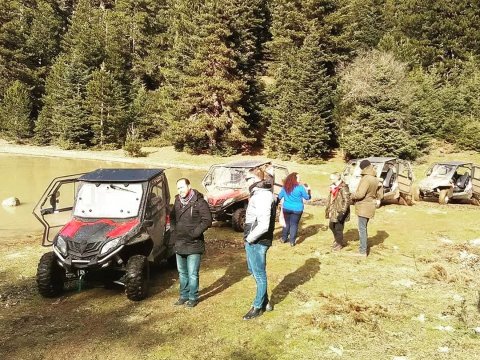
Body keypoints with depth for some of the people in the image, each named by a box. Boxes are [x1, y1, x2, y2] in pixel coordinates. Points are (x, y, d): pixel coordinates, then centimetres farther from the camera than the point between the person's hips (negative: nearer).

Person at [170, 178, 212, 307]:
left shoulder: (199, 202, -13)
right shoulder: (177, 201, 7)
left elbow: (207, 220, -16)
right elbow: (172, 218, 21)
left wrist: (194, 233, -17)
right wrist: (173, 231, 7)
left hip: (194, 244, -7)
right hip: (179, 244, 7)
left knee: (192, 274, 1)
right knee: (182, 273, 18)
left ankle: (193, 297, 16)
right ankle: (184, 295, 32)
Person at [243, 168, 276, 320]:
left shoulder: (262, 196, -21)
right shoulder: (258, 193, 10)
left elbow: (263, 225, -28)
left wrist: (250, 238, -16)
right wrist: (249, 238, 10)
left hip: (257, 243, -10)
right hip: (253, 241, 10)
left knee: (259, 275, 6)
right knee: (254, 270, 22)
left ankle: (258, 307, 22)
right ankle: (265, 302, 36)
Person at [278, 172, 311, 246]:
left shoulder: (284, 187, -1)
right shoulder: (300, 188, -11)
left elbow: (279, 197, 8)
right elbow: (307, 197, -2)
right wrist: (308, 190, 13)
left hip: (286, 208, 3)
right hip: (297, 209, -3)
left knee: (287, 223, 18)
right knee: (294, 224, 5)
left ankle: (284, 238, 25)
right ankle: (292, 241, 7)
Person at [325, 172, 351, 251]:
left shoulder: (343, 188, -19)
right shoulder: (333, 187, 9)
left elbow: (347, 201, -22)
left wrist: (342, 212, -24)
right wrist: (328, 209, 19)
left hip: (339, 213, -9)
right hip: (333, 212, 9)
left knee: (338, 229, 3)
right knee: (331, 226, 20)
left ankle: (339, 244, 22)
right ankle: (337, 240, 41)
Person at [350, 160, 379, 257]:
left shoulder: (366, 179, -22)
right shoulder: (375, 179, 8)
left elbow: (360, 194, -25)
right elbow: (375, 192, 16)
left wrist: (352, 196, -7)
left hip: (364, 206, -9)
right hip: (370, 205, 9)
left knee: (362, 228, -3)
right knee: (364, 227, 20)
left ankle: (363, 251, 0)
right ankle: (364, 247, 31)